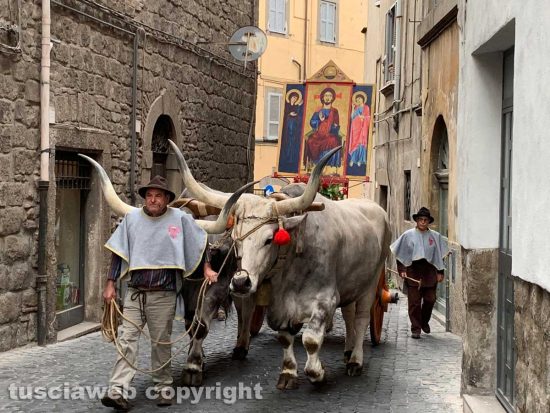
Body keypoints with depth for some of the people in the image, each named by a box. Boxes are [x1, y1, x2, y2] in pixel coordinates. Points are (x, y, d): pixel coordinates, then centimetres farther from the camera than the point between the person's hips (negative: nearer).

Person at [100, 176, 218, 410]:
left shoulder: (180, 218, -2)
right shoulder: (132, 218, 3)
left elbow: (200, 241, 12)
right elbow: (119, 253, 7)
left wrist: (207, 268, 6)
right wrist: (110, 284, 5)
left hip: (163, 294, -1)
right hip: (135, 292, 2)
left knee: (161, 342, 7)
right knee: (127, 339, -6)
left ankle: (163, 388, 21)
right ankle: (118, 391, -10)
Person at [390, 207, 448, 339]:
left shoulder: (435, 236, 6)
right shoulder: (408, 235, 2)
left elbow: (440, 255, 11)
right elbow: (400, 254, 5)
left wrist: (440, 272, 6)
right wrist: (401, 270, -3)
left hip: (429, 271, 2)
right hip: (413, 271, -2)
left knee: (430, 299, 3)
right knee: (414, 301, -2)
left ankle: (424, 322, 29)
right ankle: (416, 329, 5)